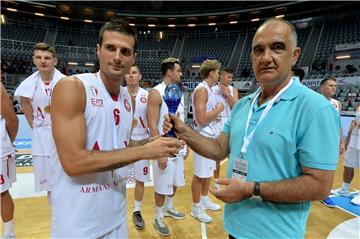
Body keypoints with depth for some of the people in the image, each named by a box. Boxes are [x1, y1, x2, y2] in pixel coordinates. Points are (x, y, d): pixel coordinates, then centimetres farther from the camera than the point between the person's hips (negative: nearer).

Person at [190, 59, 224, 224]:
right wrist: (218, 110, -14)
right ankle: (196, 208, 20)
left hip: (212, 137, 10)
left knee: (209, 171, 20)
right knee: (200, 174, 3)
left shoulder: (209, 89, 12)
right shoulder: (201, 90, -19)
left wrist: (216, 114, 5)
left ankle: (205, 200, 38)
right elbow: (201, 119, -26)